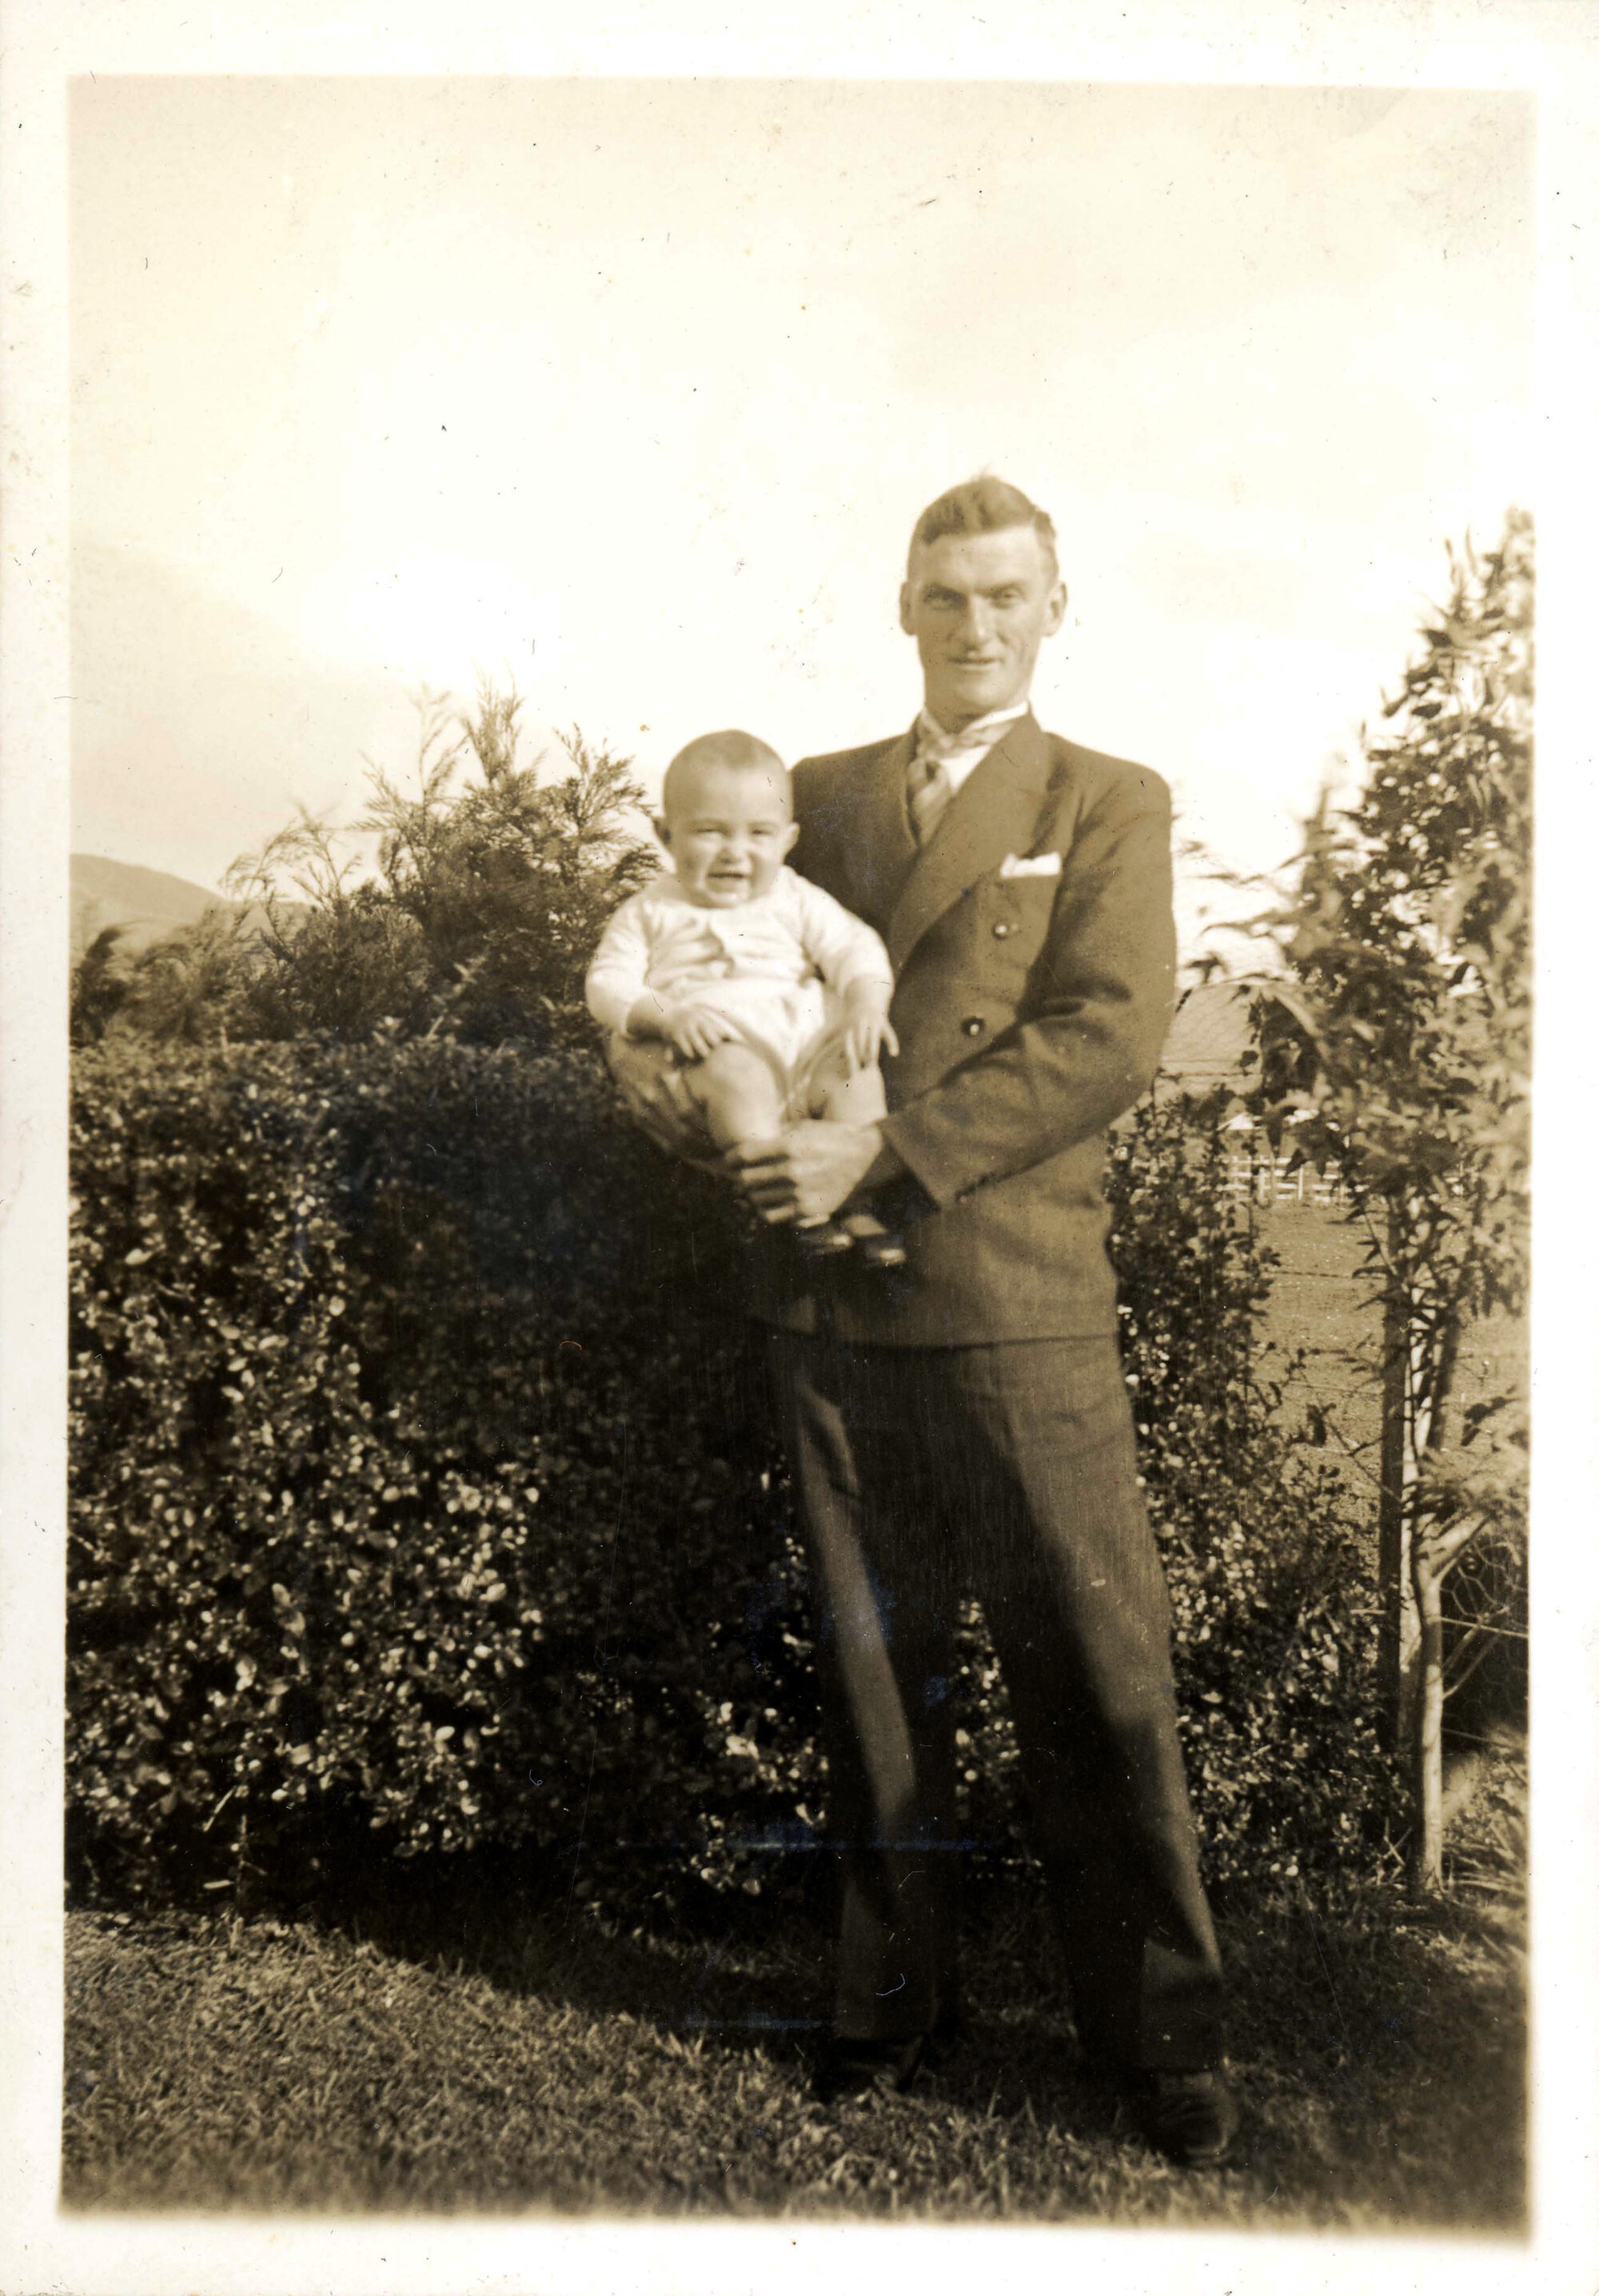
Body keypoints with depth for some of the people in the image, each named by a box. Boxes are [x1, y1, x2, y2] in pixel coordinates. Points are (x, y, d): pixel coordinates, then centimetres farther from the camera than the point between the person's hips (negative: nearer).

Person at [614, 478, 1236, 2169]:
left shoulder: (1109, 806, 5)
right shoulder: (816, 796, 16)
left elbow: (1108, 1033, -9)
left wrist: (887, 1149, -17)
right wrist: (669, 1065, -3)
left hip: (1017, 1302, -3)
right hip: (828, 1294, 3)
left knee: (1094, 1675, 2)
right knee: (870, 1661, 13)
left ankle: (1154, 2033, 21)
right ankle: (891, 1994, 31)